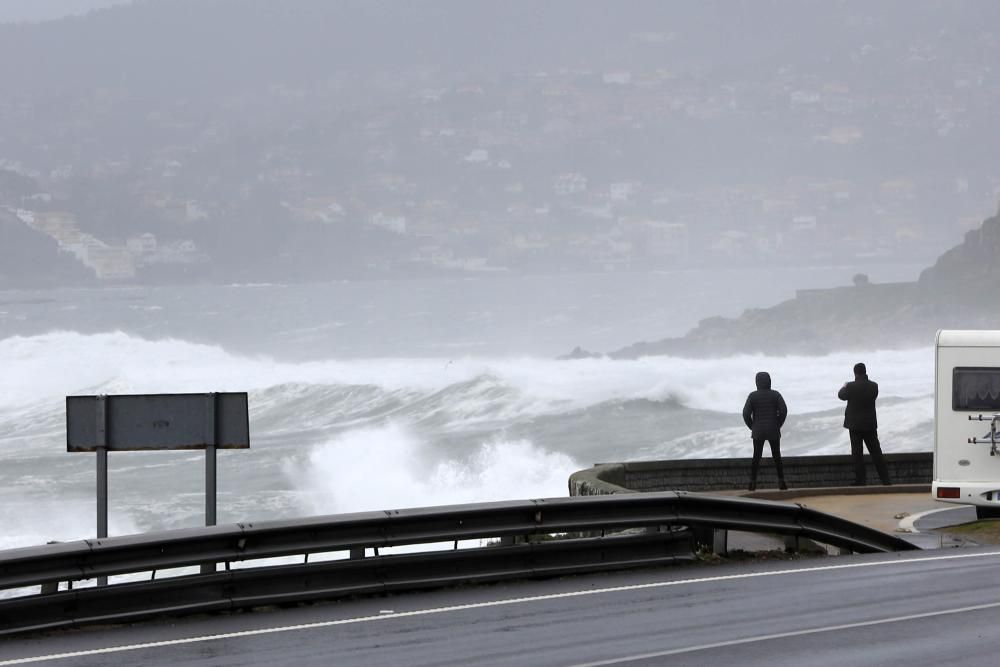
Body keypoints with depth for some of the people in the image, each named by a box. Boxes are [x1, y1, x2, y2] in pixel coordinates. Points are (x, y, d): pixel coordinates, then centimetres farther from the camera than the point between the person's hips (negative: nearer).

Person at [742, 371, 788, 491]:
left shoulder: (753, 396, -4)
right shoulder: (775, 395, -3)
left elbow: (746, 413, -11)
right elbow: (783, 410, -13)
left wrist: (752, 427, 3)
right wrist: (778, 425, -1)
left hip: (758, 432, 0)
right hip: (773, 431, 0)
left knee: (756, 457, 8)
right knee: (777, 456, 10)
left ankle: (753, 483, 2)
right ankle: (781, 482, 2)